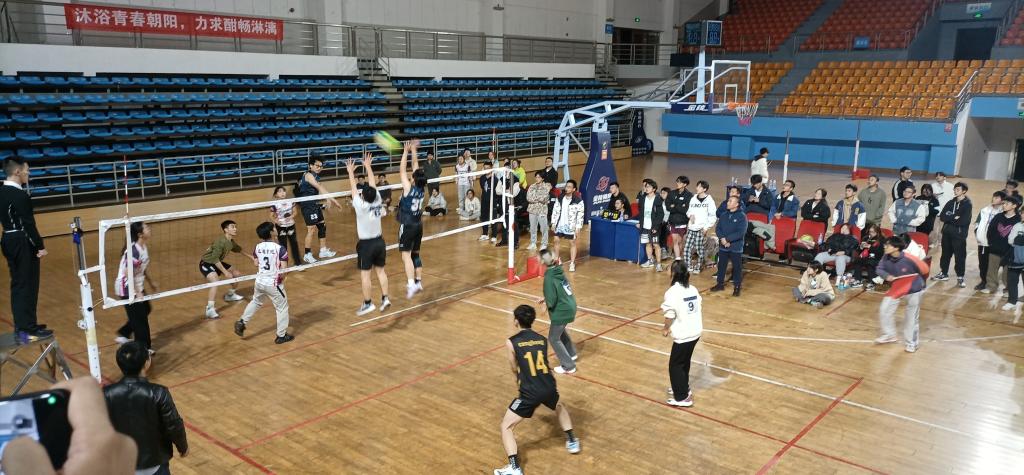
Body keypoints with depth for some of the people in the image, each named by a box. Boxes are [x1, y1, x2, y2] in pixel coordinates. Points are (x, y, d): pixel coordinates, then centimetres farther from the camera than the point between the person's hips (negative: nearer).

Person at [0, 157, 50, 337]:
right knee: (28, 285, -1)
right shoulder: (20, 196, -20)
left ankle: (20, 324, 24)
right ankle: (29, 327, 3)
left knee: (17, 284, 16)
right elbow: (28, 224, -19)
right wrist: (40, 246, -13)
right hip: (23, 243, -9)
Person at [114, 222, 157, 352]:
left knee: (145, 310, 19)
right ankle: (144, 348, 15)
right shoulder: (134, 251, -27)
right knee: (139, 318, 2)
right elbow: (128, 274, -27)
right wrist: (137, 292, -23)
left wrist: (150, 282, 20)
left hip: (137, 286, 9)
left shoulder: (144, 247, 1)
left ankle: (123, 335, 33)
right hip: (128, 288, -9)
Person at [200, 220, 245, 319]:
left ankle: (230, 295, 39)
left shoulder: (231, 242, -1)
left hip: (217, 263, 9)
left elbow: (239, 250, 22)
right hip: (206, 263, -9)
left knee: (237, 274, 15)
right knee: (215, 282, -32)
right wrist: (225, 272, -29)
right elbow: (215, 259, -30)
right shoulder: (220, 241, -27)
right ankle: (210, 310, -34)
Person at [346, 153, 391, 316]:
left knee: (364, 274, 0)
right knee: (380, 271, 13)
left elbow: (353, 189, -8)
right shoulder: (377, 202, -7)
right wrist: (368, 166, 13)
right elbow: (373, 184, 4)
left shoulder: (361, 206, -18)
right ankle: (385, 298, 11)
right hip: (379, 241, 6)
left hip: (366, 244, -6)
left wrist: (351, 172, 4)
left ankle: (367, 303, 2)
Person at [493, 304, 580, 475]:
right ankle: (571, 441, 42)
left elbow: (515, 369, 8)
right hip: (549, 388, 5)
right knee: (559, 406, 40)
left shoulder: (511, 342, -4)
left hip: (530, 393, -5)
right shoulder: (542, 339, 8)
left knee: (506, 427, 10)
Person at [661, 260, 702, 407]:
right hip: (696, 332, 8)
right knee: (684, 362, 25)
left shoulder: (672, 292, -19)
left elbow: (670, 315, -16)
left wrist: (665, 329, 2)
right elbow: (699, 310, 11)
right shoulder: (693, 289, 5)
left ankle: (682, 397, 10)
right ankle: (683, 387, 40)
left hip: (683, 335, -8)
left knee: (675, 365, 6)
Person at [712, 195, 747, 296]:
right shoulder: (724, 215, 8)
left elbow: (741, 232, -17)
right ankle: (720, 284, 27)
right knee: (721, 265, 13)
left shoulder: (742, 216, -9)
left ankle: (737, 287, 11)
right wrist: (722, 238, -14)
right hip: (723, 246, 5)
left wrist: (728, 239, -19)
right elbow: (718, 228, 5)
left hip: (736, 247, -5)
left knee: (737, 267, 2)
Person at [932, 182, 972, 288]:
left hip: (959, 234, -6)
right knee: (945, 254, 15)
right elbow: (942, 217, -1)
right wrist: (954, 217, -15)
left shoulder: (967, 204, -8)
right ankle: (944, 273, 29)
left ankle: (960, 278, 7)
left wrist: (950, 218, -7)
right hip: (947, 233, 6)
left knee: (960, 256, -2)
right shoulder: (950, 202, 10)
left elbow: (964, 221, -18)